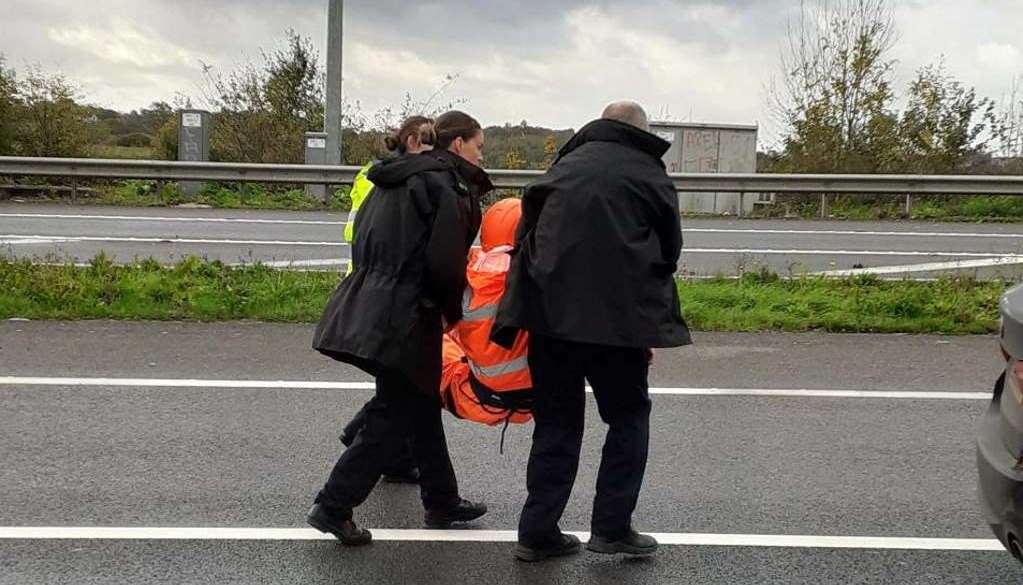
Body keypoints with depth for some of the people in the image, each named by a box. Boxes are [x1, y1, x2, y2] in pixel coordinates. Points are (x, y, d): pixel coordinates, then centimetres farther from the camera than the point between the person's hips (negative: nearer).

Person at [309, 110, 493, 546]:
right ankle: (333, 506, 0)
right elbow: (445, 260, -19)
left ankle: (442, 502, 29)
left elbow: (363, 244, 18)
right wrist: (452, 311, -3)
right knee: (396, 416, -1)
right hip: (405, 316, -10)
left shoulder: (394, 179, 17)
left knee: (422, 404, 19)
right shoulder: (445, 184, -11)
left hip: (370, 304, 10)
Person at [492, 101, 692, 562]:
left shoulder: (566, 165, 16)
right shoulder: (650, 174, 8)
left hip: (550, 311, 3)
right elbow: (668, 251, 9)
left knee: (556, 421, 12)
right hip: (619, 314, -3)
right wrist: (651, 323, 17)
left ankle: (538, 532, 11)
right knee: (628, 417, 13)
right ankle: (611, 527, 8)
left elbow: (526, 230, 17)